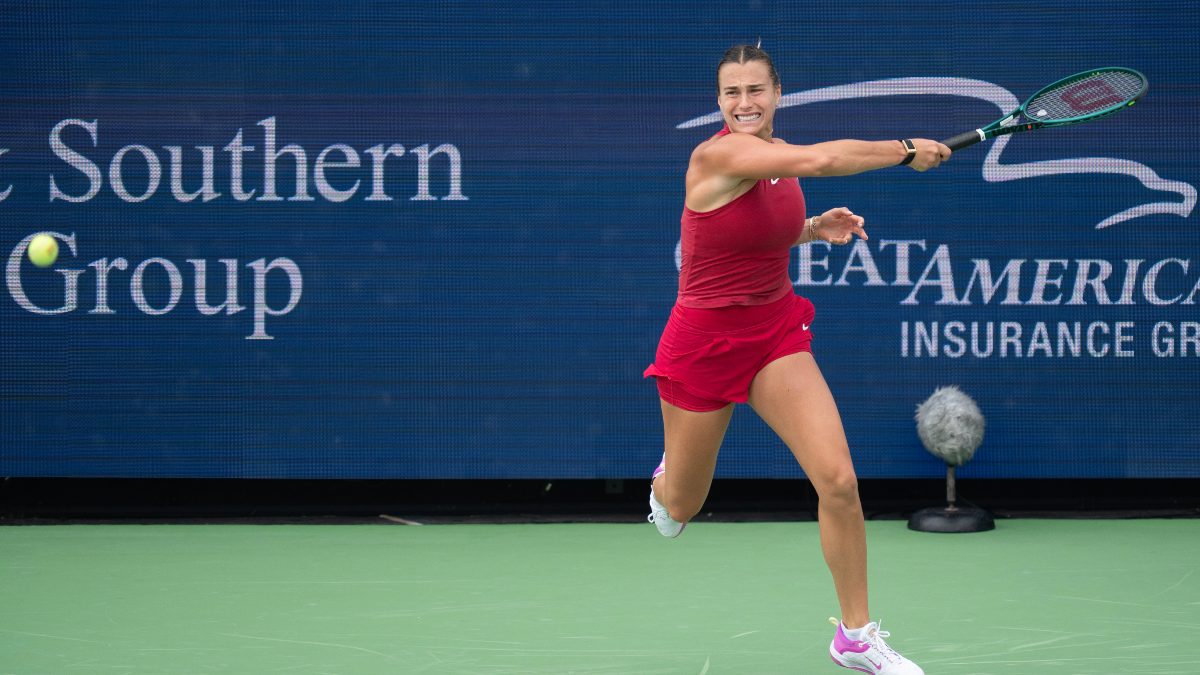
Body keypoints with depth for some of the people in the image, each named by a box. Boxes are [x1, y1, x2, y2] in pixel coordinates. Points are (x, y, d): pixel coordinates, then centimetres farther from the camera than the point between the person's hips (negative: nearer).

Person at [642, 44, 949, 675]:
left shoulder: (778, 155, 1)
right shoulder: (716, 156, -23)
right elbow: (821, 159, -38)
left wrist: (815, 228, 1)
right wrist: (905, 150, -28)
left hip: (776, 332, 5)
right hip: (704, 342, -5)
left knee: (838, 482, -13)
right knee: (680, 508, 13)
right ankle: (666, 479, 55)